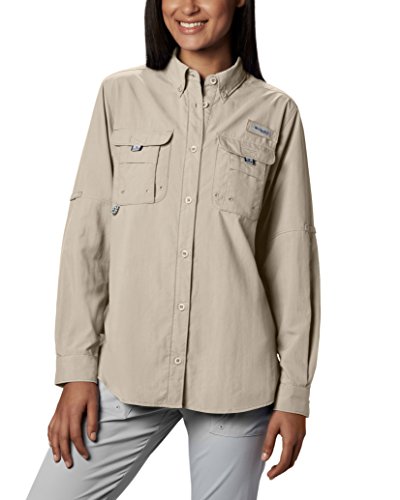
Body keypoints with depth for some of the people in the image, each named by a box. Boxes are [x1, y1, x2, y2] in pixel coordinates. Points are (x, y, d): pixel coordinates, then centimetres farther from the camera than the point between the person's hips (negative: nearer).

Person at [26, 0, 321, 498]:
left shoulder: (275, 112, 4)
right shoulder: (120, 95, 6)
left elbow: (291, 255, 4)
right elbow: (86, 237, 4)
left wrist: (295, 390, 1)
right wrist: (77, 368, -1)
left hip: (234, 377, -1)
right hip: (128, 367, 1)